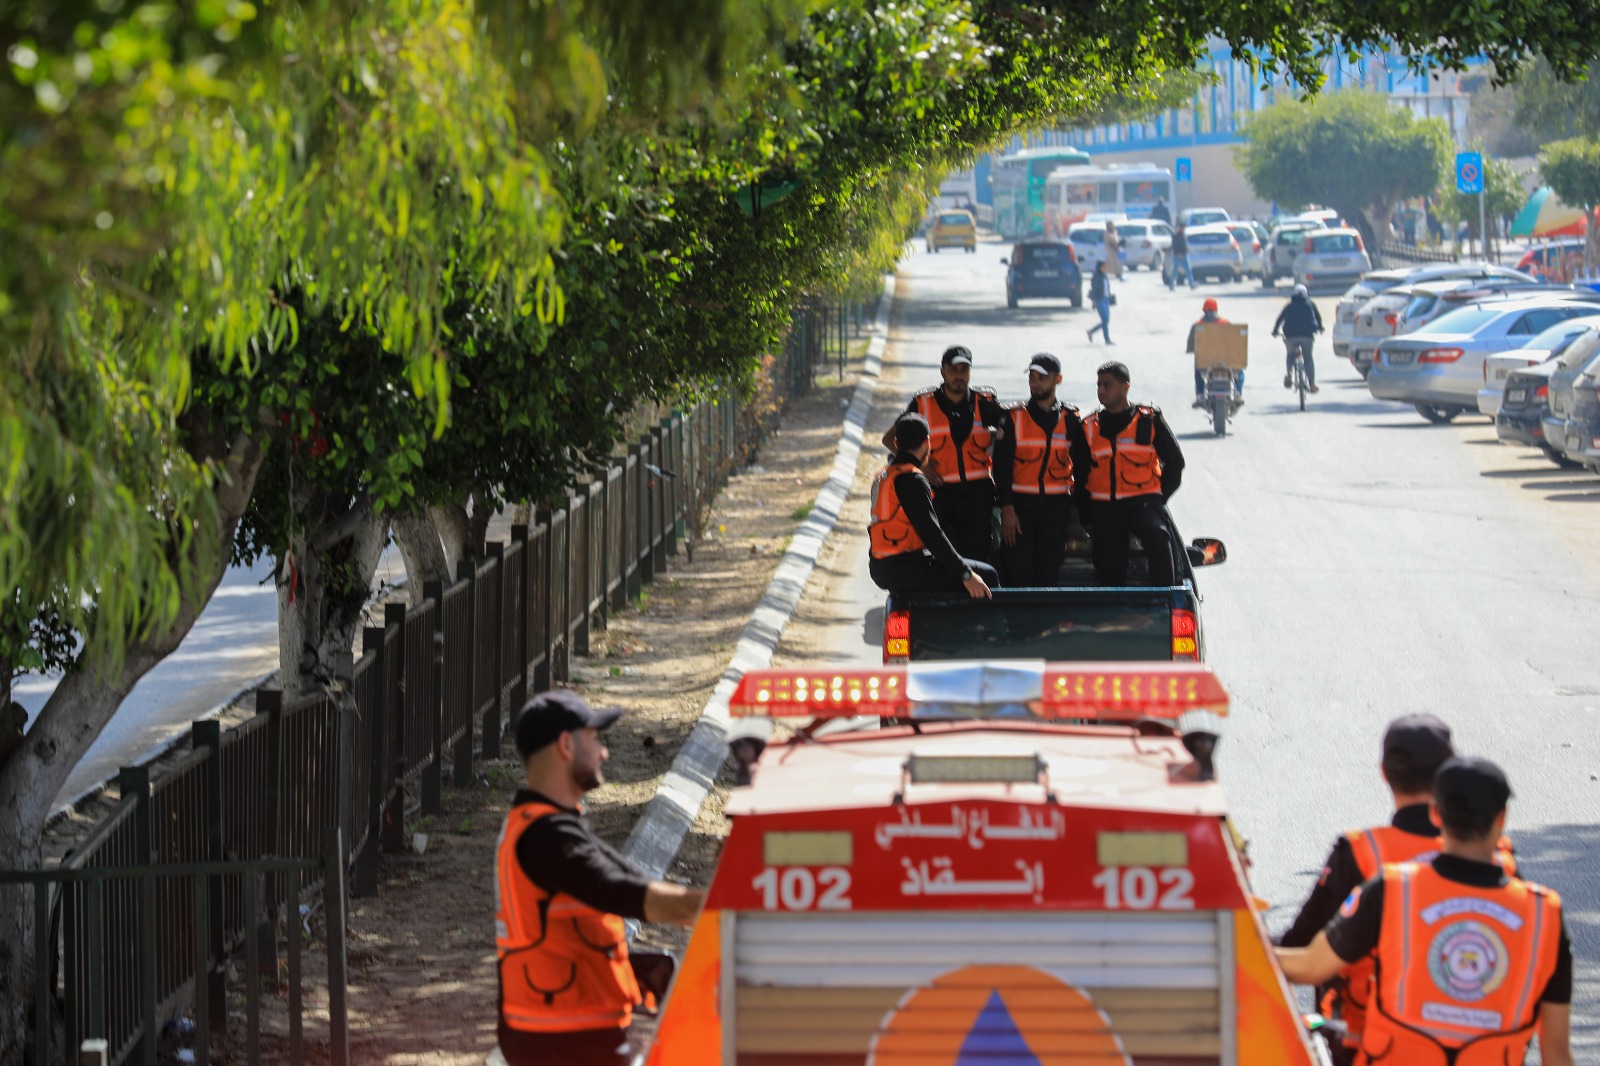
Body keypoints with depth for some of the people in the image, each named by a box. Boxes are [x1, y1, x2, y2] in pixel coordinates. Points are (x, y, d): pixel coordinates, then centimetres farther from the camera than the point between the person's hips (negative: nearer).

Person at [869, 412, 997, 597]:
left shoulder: (882, 476, 14)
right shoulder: (911, 479, -15)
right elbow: (930, 532, -20)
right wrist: (966, 575, -19)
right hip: (905, 571, -10)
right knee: (987, 576, -5)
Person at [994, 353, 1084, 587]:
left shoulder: (1070, 420, 6)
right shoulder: (1014, 417, 0)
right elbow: (1001, 464, -3)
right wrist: (1007, 508, -12)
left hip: (1056, 506, 2)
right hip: (1020, 504, -2)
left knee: (1049, 574, 3)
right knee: (1019, 574, -7)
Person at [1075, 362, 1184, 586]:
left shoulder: (1149, 421, 3)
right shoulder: (1089, 428, 11)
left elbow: (1175, 461, 8)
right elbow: (1080, 475, 17)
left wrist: (1159, 497, 2)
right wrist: (1087, 516, 14)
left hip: (1143, 502, -3)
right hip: (1104, 508, 3)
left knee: (1157, 536, -33)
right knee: (1110, 574, 1)